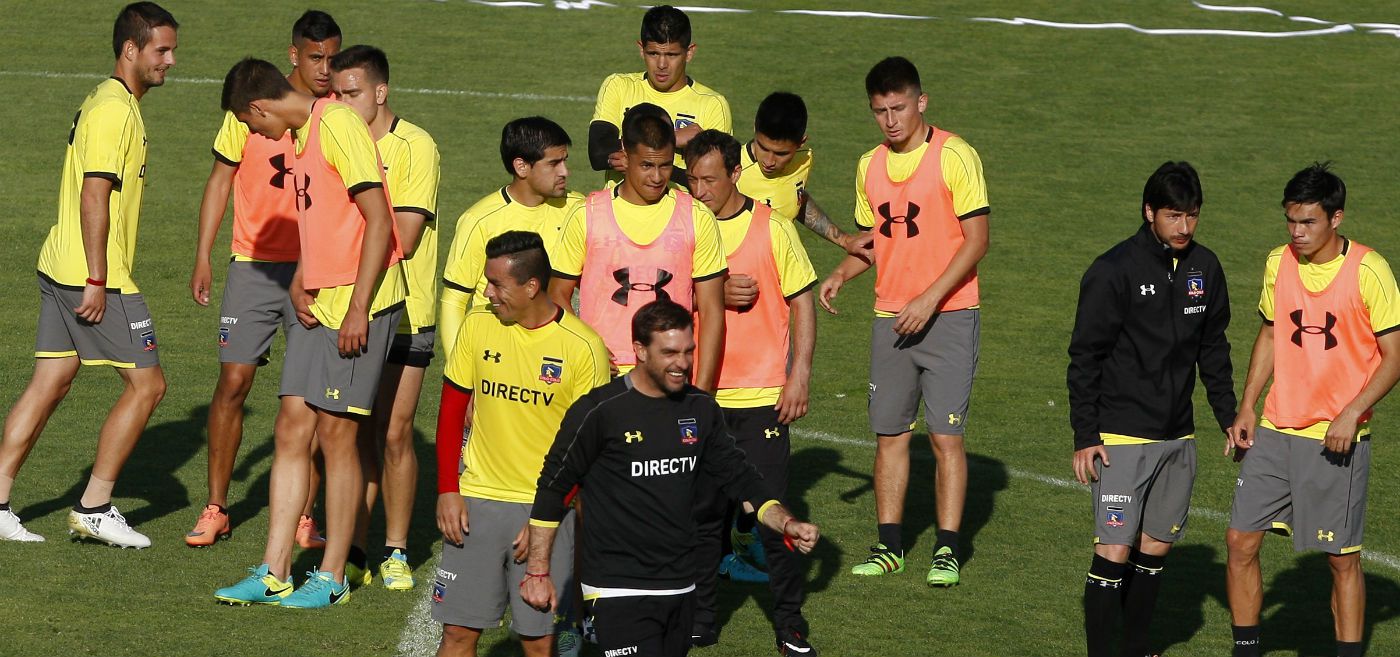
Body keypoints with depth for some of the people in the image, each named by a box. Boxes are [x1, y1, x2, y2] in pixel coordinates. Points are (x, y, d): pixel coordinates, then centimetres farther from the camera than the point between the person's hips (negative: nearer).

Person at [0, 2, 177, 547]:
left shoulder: (112, 103, 17)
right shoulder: (113, 110, -15)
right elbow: (94, 197, -20)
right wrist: (97, 282, -21)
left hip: (61, 271, 10)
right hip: (94, 276, -10)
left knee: (49, 384, 10)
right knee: (146, 383, -3)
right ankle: (95, 508, 1)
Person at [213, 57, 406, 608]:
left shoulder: (338, 125, -14)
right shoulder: (301, 134, 15)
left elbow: (379, 220, -18)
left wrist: (358, 308, -19)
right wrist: (300, 283, 8)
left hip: (359, 302, -9)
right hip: (318, 304, 9)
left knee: (336, 433, -3)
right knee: (292, 429, 6)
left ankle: (332, 577, 6)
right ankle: (273, 575, 8)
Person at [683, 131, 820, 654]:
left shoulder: (772, 227, -3)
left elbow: (802, 302, 0)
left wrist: (799, 375, -7)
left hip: (762, 396, -2)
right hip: (699, 396, 2)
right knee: (702, 512, 6)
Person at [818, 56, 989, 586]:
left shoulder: (954, 156, -9)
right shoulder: (870, 167, 10)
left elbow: (976, 240, -10)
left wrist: (929, 300, -16)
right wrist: (840, 274, 2)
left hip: (948, 317, -5)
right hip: (890, 318, 5)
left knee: (945, 435, -7)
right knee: (889, 434, 7)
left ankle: (947, 551, -2)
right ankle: (888, 545, 15)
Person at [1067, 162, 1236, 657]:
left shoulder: (1204, 268, 6)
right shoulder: (1113, 272, -11)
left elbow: (1213, 350, 19)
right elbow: (1084, 360, -8)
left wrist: (1229, 417, 16)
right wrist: (1085, 438, -11)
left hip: (1178, 438, 6)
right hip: (1121, 440, -6)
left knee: (1157, 548, 11)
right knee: (1115, 551, -9)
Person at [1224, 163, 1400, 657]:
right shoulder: (1278, 263, 4)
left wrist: (1351, 414, -19)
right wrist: (1246, 407, 8)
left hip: (1338, 440, -5)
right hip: (1274, 432, 5)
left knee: (1343, 557, 1)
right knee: (1240, 541, 3)